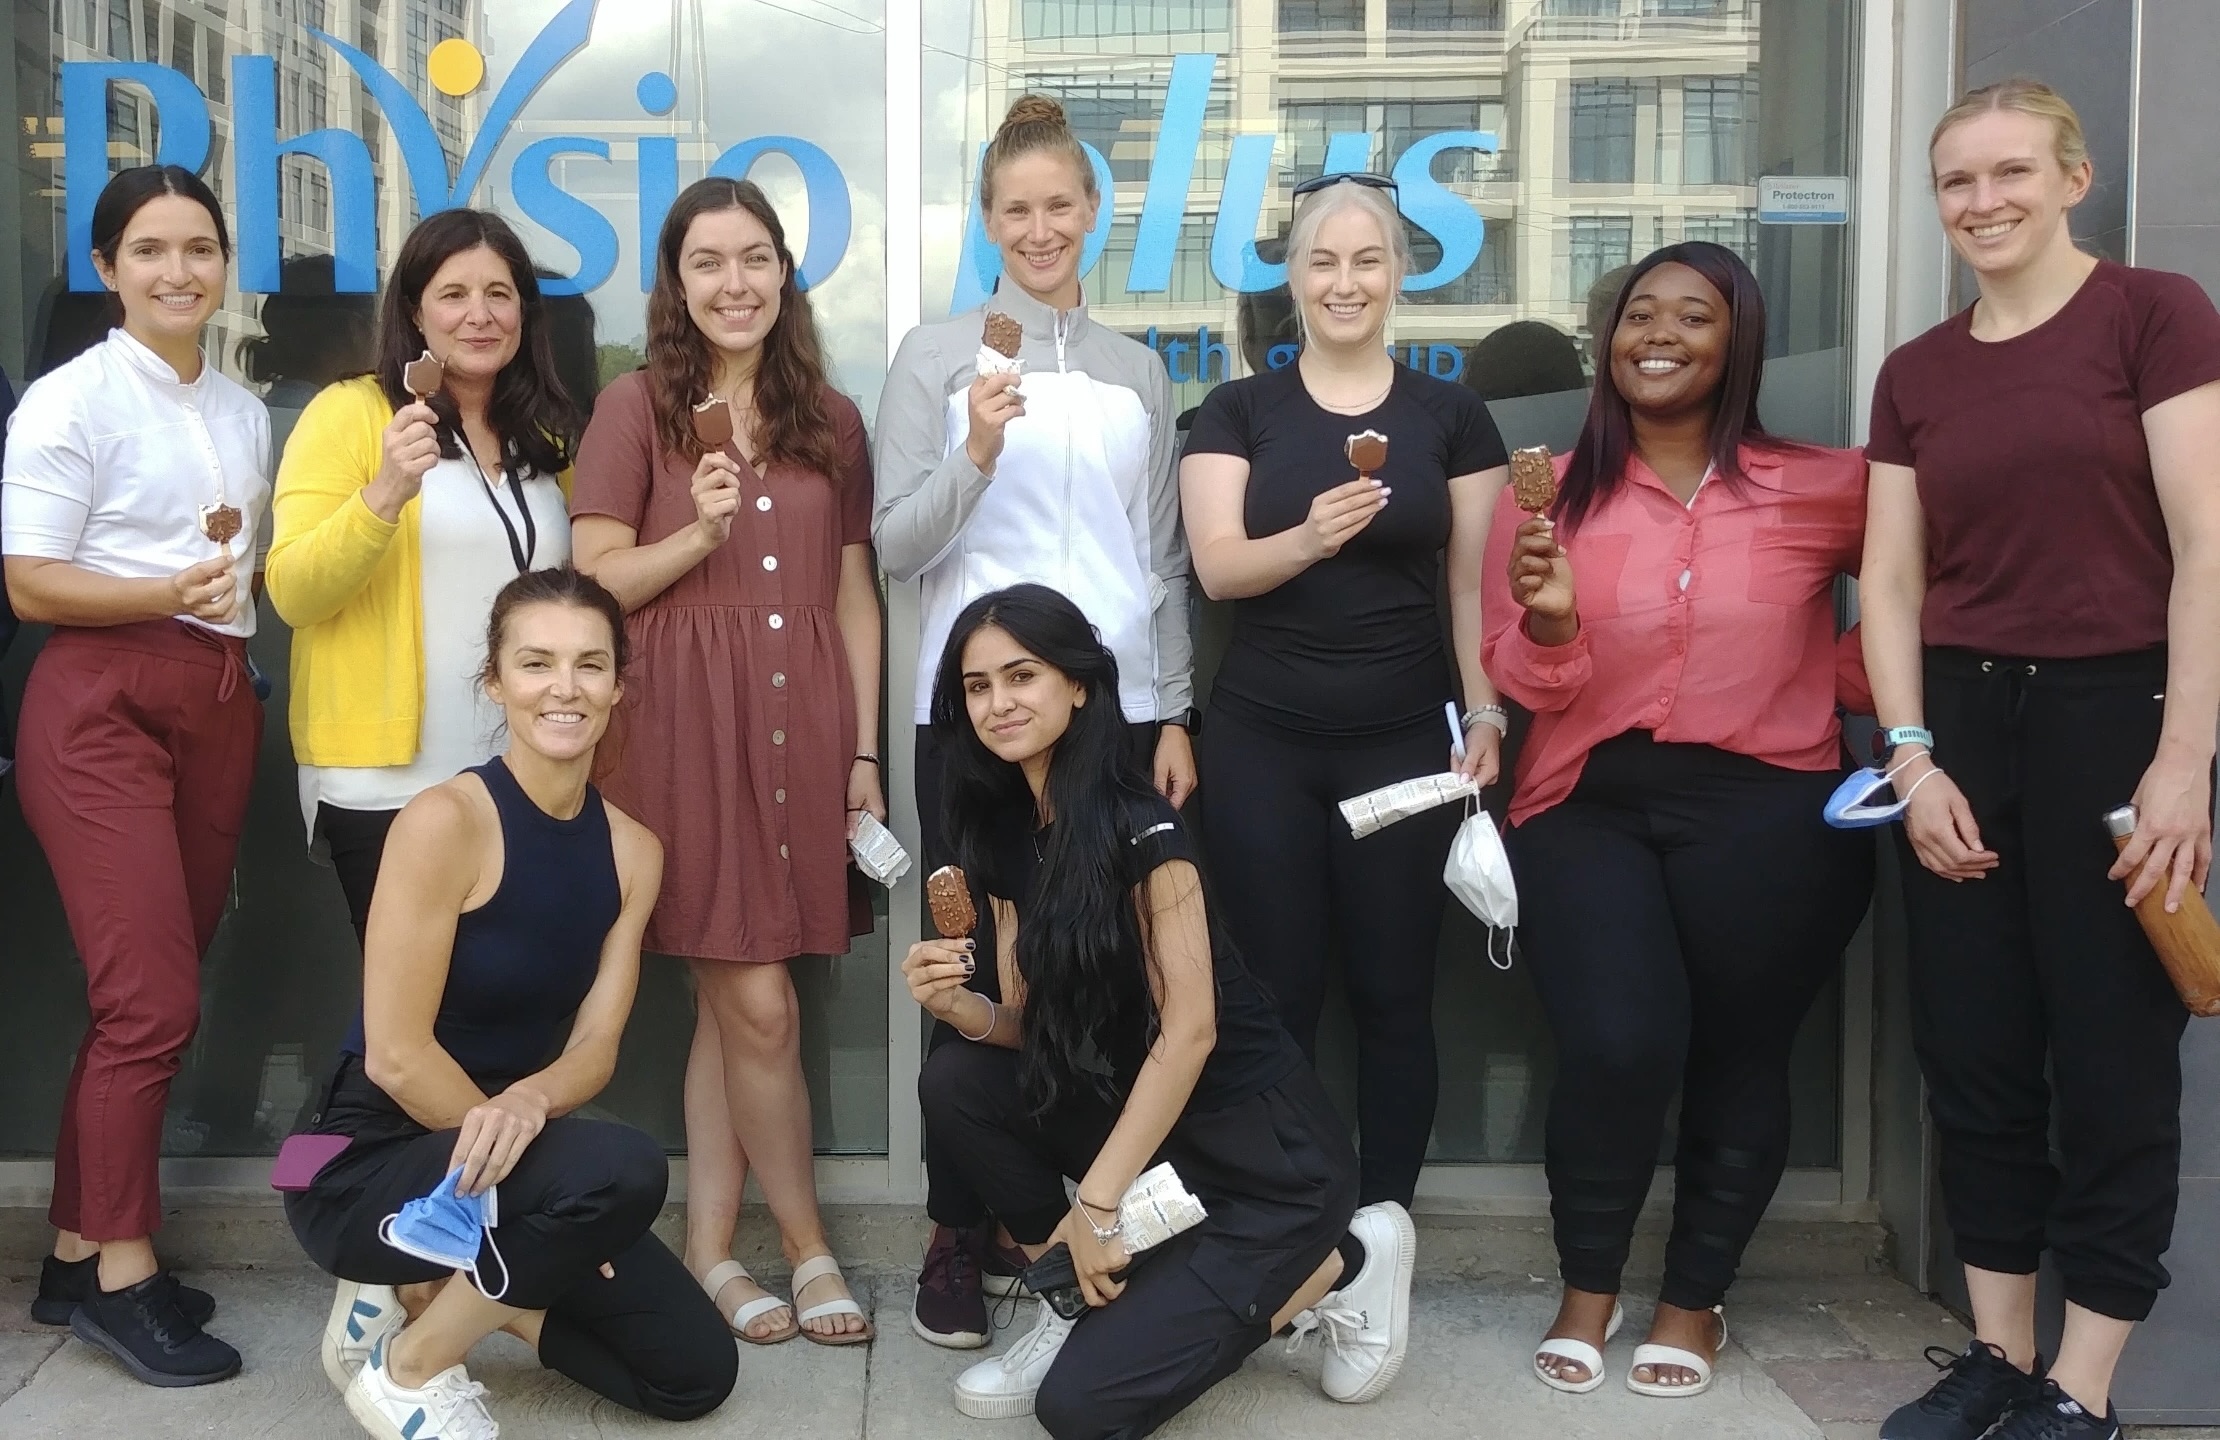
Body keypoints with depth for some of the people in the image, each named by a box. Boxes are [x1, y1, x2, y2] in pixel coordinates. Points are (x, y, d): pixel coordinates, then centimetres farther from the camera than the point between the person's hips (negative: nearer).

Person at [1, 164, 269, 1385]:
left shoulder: (244, 411, 15)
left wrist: (238, 568, 5)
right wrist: (169, 592, -23)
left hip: (219, 704, 6)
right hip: (103, 702, -6)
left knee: (150, 996, 7)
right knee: (154, 1000, -10)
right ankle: (123, 1273, 3)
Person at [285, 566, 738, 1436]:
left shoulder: (632, 850, 0)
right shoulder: (445, 819, -20)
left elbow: (595, 1043, -6)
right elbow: (396, 1055, -21)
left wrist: (529, 1104, -28)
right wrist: (513, 1148, -16)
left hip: (492, 1160, 7)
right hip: (368, 1164, -6)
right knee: (620, 1170, -34)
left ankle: (438, 1294, 14)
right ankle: (409, 1366, -8)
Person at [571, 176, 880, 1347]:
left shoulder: (829, 419, 13)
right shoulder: (636, 407, 2)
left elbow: (854, 595, 13)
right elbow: (594, 581, 0)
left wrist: (865, 751, 8)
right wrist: (699, 533, -17)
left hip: (801, 729, 3)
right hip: (688, 727, -3)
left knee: (725, 1000, 7)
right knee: (758, 1004, -4)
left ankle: (709, 1246, 19)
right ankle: (808, 1244, 13)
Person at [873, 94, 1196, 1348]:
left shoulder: (1139, 370, 12)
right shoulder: (937, 355, 3)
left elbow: (1164, 557, 13)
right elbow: (898, 548, -2)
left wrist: (1175, 714, 8)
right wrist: (973, 455, -19)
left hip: (1116, 707, 3)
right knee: (978, 971, 1)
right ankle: (960, 1237, 12)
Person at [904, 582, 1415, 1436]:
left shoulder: (1140, 827, -20)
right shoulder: (1006, 835, 4)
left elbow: (1189, 1031, -21)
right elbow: (1031, 1024, 6)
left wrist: (1097, 1205, -19)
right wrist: (959, 1007, -17)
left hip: (1271, 1157, -7)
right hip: (1147, 1125, 7)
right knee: (954, 1081, -11)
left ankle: (1335, 1270, 5)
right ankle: (1076, 1302, 3)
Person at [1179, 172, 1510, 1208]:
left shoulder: (1450, 415, 6)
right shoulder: (1239, 411, 5)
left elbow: (1475, 581, 5)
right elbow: (1217, 567, -6)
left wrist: (1486, 713, -5)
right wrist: (1310, 537, -24)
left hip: (1403, 742, 0)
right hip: (1261, 744, 0)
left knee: (1394, 996, 4)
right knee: (1274, 997, 3)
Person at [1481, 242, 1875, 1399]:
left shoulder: (1822, 488, 2)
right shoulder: (1550, 493, 4)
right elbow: (1523, 686, 0)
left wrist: (1854, 676, 3)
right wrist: (1550, 622, -20)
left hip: (1768, 811, 1)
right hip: (1589, 806, 0)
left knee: (1737, 1057, 8)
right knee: (1617, 1048, -15)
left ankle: (1695, 1298, 31)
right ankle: (1587, 1287, 12)